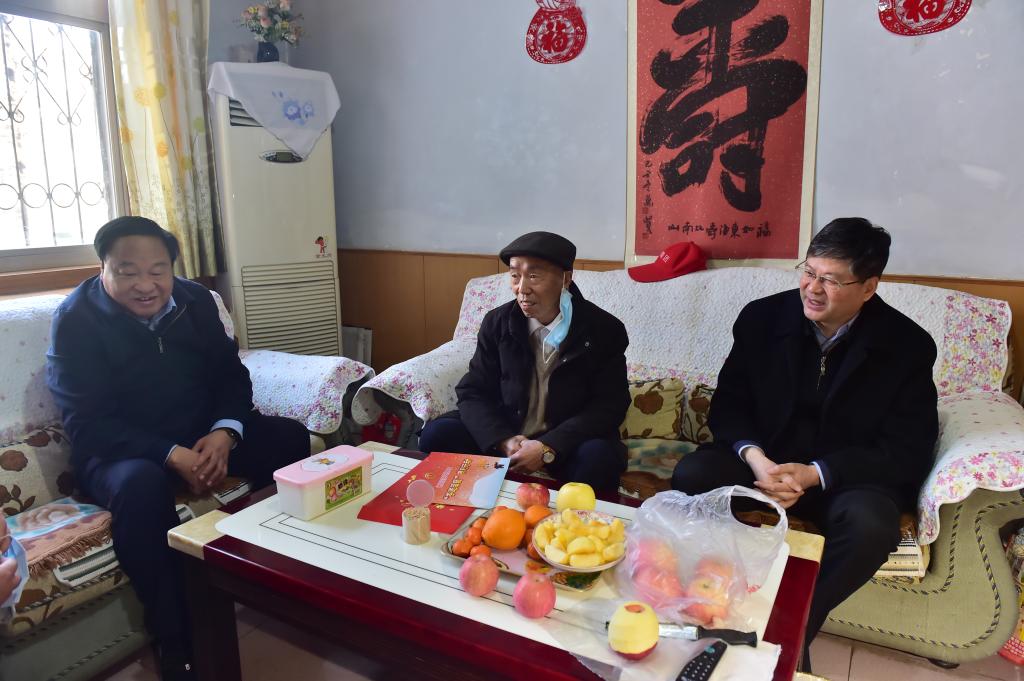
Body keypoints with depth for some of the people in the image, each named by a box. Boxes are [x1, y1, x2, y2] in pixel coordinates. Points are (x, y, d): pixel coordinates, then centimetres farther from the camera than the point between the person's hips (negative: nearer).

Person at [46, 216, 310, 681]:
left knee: (290, 439, -15)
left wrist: (224, 433, -20)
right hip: (118, 449, -4)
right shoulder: (76, 320, -13)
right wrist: (172, 455, -31)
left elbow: (231, 374, 2)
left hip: (203, 434, 5)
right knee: (142, 484, -39)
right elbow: (87, 423, -18)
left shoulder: (195, 300, 0)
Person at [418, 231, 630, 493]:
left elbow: (609, 406, -12)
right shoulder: (497, 323, -2)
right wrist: (503, 440, -21)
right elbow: (473, 392, 0)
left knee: (599, 458, -35)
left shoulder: (604, 330, -10)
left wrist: (548, 448, -25)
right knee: (436, 434, -18)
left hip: (568, 441, -2)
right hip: (505, 434, 3)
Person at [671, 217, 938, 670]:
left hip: (850, 476, -1)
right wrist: (754, 456, -23)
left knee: (871, 525, -33)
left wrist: (814, 474, -24)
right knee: (691, 475, -25)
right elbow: (728, 404, -1)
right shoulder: (763, 317, -5)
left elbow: (907, 451, -10)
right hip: (762, 459, 2)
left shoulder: (908, 346, -9)